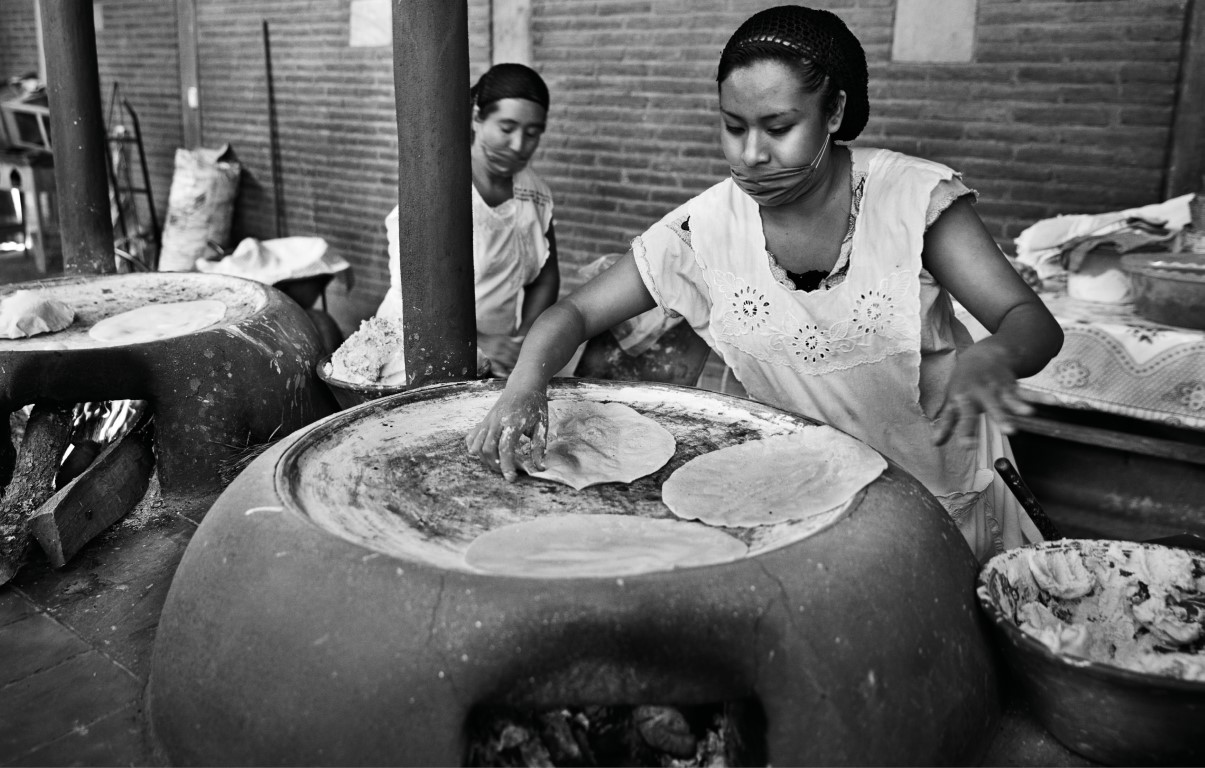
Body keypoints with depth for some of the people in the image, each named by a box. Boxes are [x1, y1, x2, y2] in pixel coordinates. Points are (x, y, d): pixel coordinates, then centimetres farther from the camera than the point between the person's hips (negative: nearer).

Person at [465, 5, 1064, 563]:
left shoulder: (913, 196, -15)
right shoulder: (707, 227, -11)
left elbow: (1035, 324, -16)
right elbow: (575, 313, -8)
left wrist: (989, 359, -41)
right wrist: (525, 387, -30)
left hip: (941, 487, -1)